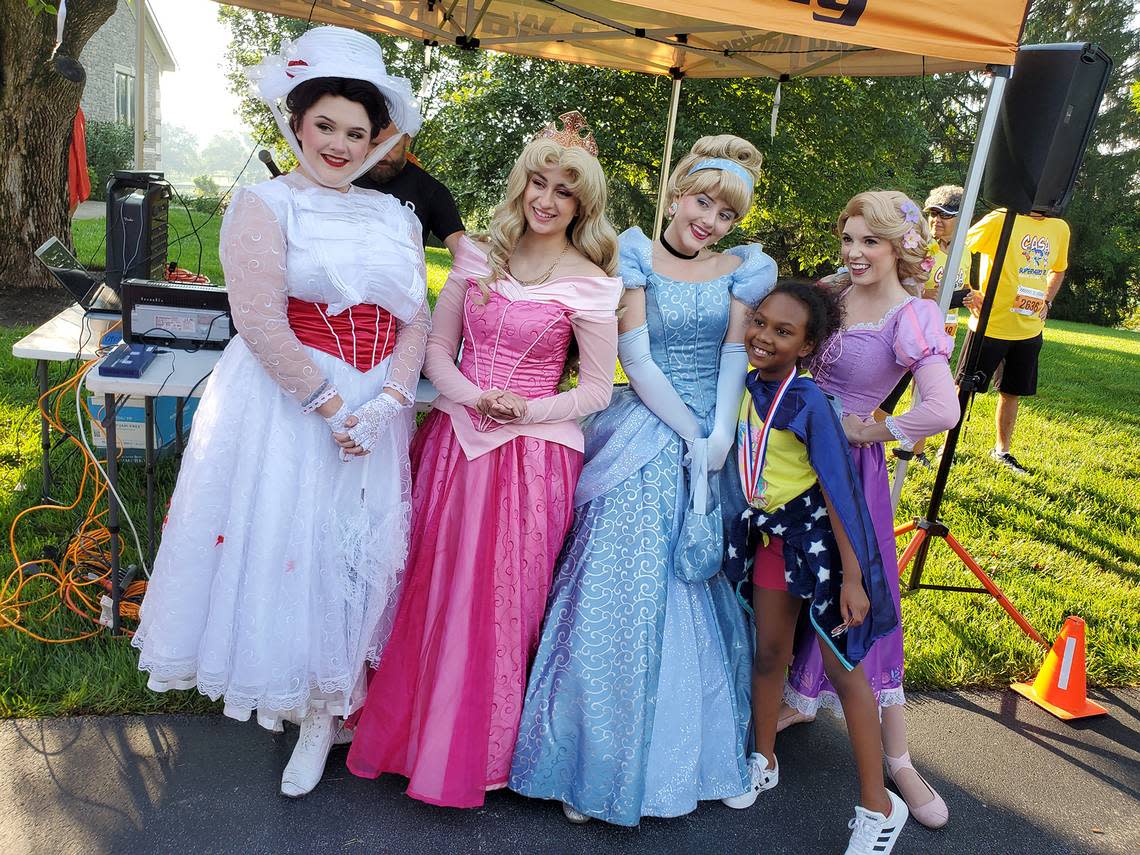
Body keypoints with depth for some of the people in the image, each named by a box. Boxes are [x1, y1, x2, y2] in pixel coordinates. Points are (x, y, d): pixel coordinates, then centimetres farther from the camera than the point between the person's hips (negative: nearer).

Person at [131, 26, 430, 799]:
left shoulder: (395, 217, 10)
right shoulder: (265, 206, -4)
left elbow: (416, 321, 5)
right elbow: (262, 323, -14)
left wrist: (385, 404, -9)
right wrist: (329, 405, -16)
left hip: (375, 410, 4)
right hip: (288, 406, -4)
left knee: (360, 554, 9)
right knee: (290, 545, 2)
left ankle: (326, 710, 28)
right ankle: (316, 707, 23)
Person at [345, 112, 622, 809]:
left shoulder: (589, 283, -5)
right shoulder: (480, 255, 7)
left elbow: (597, 390, -3)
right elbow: (437, 347, 7)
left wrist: (525, 411, -16)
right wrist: (473, 397, -11)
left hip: (531, 455, -4)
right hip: (454, 439, 4)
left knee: (496, 604, 5)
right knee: (428, 590, 12)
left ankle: (469, 757, 27)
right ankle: (405, 728, 34)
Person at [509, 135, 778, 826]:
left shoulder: (742, 269, 9)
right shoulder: (637, 257, 0)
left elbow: (735, 357, -1)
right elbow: (637, 361, -7)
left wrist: (719, 439, -14)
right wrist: (691, 437, -12)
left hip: (717, 444, 3)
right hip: (647, 442, -3)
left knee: (706, 597, 10)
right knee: (623, 595, -3)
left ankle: (706, 750, 27)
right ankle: (598, 762, 14)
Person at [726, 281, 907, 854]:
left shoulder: (807, 401, -20)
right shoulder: (748, 388, -1)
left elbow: (837, 490, -19)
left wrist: (851, 576, -18)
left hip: (819, 536, -6)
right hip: (770, 536, 6)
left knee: (842, 667, 1)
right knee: (769, 655, 17)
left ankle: (878, 806, 16)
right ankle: (763, 761, 39)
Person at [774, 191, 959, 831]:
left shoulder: (912, 317, -15)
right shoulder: (832, 292, 2)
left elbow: (944, 411, -28)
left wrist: (869, 431, -15)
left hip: (849, 463, -5)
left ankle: (898, 760, 13)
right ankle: (801, 701, 37)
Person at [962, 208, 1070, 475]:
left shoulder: (1060, 228, 7)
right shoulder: (1000, 219, -12)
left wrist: (1046, 302, 9)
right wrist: (967, 291, -16)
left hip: (1030, 330, 6)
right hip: (989, 325, -5)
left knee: (1012, 392, 16)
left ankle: (1002, 451, 32)